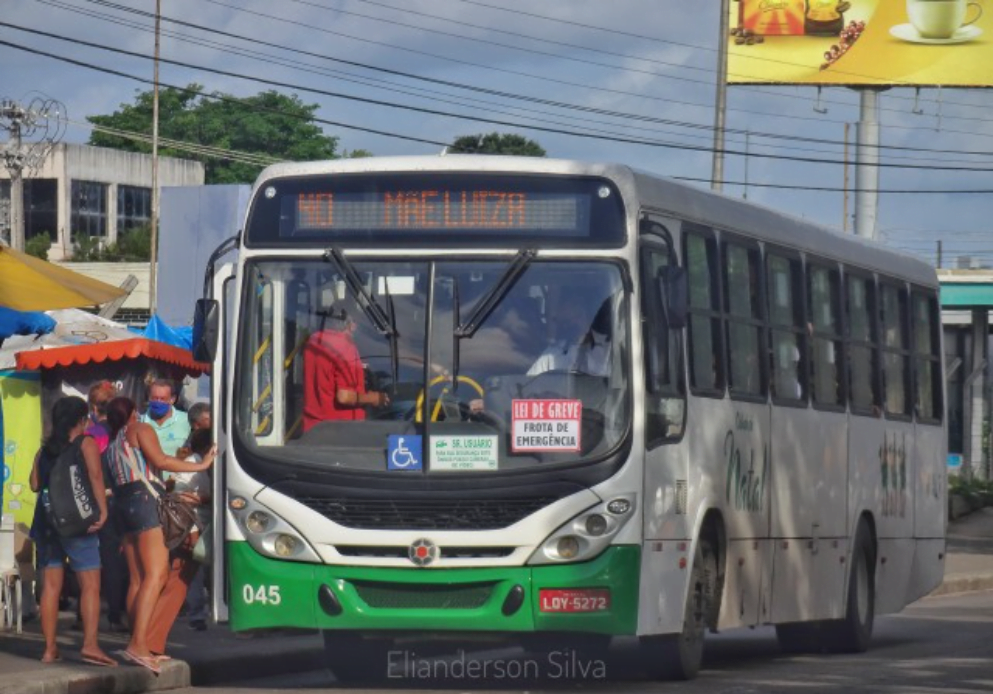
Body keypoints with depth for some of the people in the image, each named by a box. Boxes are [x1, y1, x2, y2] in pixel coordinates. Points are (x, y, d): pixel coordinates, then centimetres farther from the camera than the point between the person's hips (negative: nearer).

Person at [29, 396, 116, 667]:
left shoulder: (45, 449, 11)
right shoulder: (86, 444, -3)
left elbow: (35, 484, 8)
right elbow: (95, 476, -15)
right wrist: (103, 510, -17)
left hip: (46, 520, 6)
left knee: (51, 585, 7)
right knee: (90, 584, -6)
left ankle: (50, 648, 7)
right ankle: (90, 644, -19)